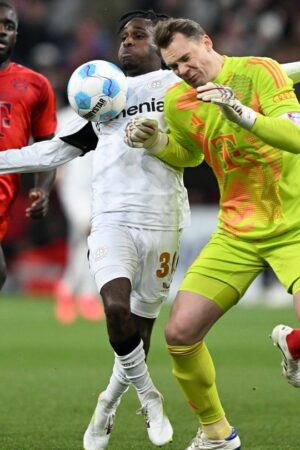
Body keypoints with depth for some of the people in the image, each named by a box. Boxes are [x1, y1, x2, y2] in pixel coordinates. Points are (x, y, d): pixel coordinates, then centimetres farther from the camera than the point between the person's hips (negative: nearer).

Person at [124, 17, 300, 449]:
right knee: (180, 333, -5)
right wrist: (157, 145, 3)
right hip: (236, 233, 5)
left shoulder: (258, 71, -13)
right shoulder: (177, 102, 3)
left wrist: (243, 114, -37)